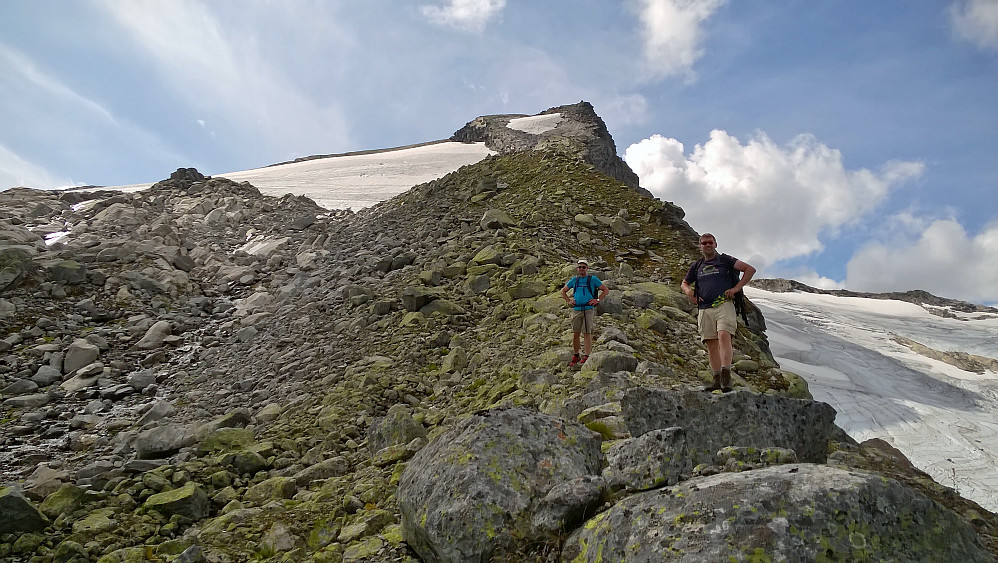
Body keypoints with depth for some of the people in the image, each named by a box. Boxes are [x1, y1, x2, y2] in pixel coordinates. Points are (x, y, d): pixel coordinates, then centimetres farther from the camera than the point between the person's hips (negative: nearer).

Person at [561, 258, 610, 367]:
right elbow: (563, 291, 25)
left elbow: (606, 290, 5)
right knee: (575, 334, 3)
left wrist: (597, 300, -4)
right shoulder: (574, 280, 13)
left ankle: (586, 357, -5)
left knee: (587, 334, -7)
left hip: (588, 310, -3)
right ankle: (576, 356, 17)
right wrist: (569, 301, 12)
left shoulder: (592, 279, 4)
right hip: (576, 310, 3)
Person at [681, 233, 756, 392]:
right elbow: (684, 283, 32)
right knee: (711, 343, 0)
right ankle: (717, 380, 1)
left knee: (724, 336, -23)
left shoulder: (725, 260, 11)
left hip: (724, 305, -4)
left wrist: (736, 288, -3)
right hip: (704, 309, 4)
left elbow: (750, 269, 5)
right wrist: (688, 291, 8)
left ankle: (726, 377, -30)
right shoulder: (696, 266, 22)